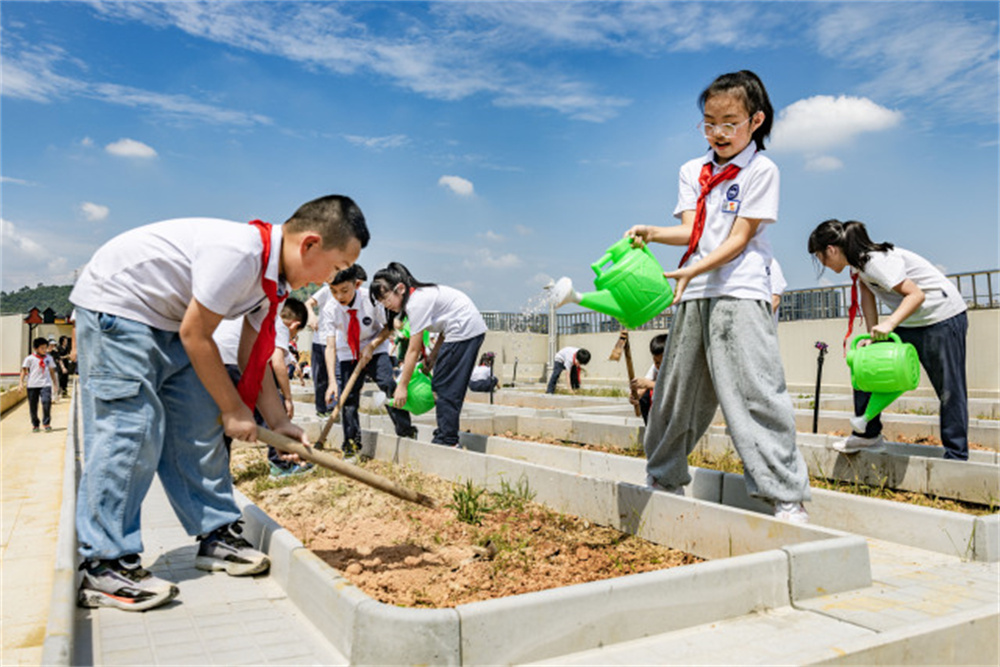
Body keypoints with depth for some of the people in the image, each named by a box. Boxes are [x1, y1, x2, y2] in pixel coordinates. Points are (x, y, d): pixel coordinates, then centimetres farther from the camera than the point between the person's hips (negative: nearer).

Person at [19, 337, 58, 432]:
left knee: (46, 401, -18)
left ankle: (46, 423, -6)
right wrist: (21, 383, -8)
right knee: (33, 406, 5)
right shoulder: (29, 358, -1)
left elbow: (52, 371, 18)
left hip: (45, 384, 1)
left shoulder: (49, 358, 9)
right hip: (32, 385, -1)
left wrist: (55, 382, 19)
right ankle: (35, 425, 22)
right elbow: (24, 370, -1)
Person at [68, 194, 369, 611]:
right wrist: (234, 410, -15)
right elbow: (195, 335, -25)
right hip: (115, 303, -9)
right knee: (128, 429, -13)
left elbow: (252, 361, 4)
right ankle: (104, 568, -5)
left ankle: (216, 535, 15)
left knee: (198, 426, 6)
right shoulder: (238, 252, -32)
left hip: (166, 320, 9)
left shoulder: (275, 279, -2)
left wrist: (279, 423, 0)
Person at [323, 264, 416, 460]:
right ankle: (352, 444, 12)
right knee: (347, 396, -3)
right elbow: (330, 347, -23)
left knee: (388, 383, -18)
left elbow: (389, 326, -9)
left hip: (375, 350, -1)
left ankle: (406, 432, -3)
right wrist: (332, 381, -32)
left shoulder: (371, 299, -26)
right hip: (347, 353, 2)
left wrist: (372, 346, -22)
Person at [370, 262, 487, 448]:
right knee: (450, 386, 13)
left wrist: (402, 386, -12)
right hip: (472, 329, 10)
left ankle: (447, 440, -1)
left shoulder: (417, 303, -19)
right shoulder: (421, 294, 9)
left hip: (464, 330, -10)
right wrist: (433, 355, 7)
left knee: (445, 386, -6)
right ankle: (445, 435, 19)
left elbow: (413, 350, -17)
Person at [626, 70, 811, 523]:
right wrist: (651, 233, -16)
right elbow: (690, 231, 4)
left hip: (740, 293, -5)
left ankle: (786, 495, -3)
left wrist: (693, 270, -19)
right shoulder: (692, 171, 15)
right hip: (692, 296, 5)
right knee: (675, 389, 11)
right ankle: (664, 478, 28)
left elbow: (740, 238, -7)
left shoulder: (761, 170, 1)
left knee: (755, 391, -11)